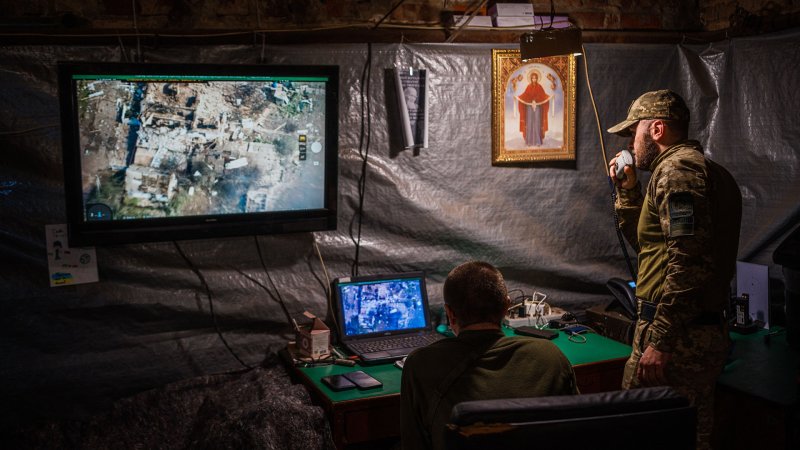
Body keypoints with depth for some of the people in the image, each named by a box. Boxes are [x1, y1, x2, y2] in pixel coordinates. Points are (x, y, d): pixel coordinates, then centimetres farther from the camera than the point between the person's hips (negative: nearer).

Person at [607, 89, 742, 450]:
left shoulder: (676, 169, -13)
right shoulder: (703, 168, 20)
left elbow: (689, 262, -24)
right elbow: (649, 242, 28)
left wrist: (660, 340, -23)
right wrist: (628, 191, 18)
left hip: (679, 339, -11)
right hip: (707, 331, 11)